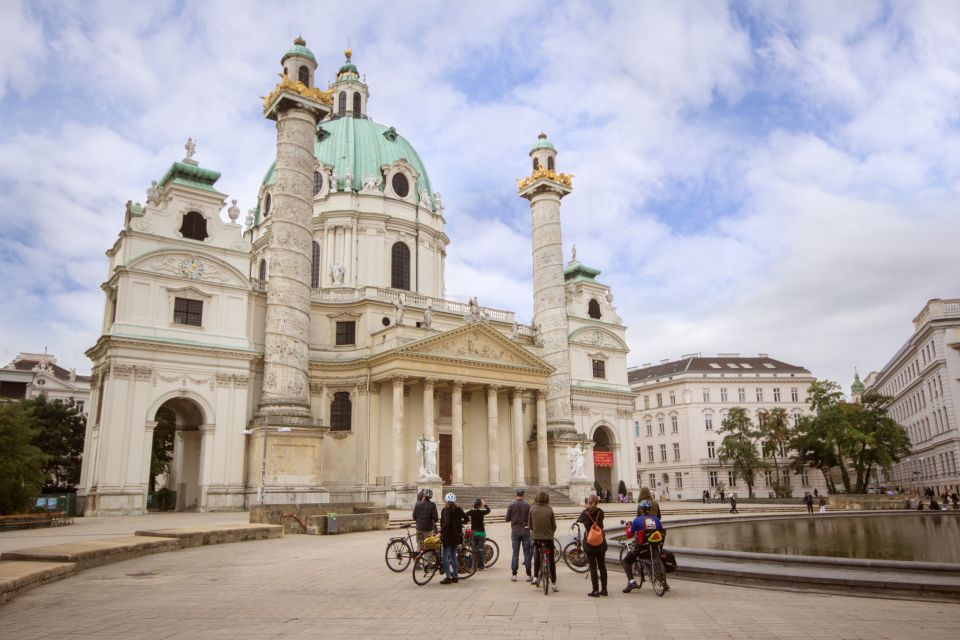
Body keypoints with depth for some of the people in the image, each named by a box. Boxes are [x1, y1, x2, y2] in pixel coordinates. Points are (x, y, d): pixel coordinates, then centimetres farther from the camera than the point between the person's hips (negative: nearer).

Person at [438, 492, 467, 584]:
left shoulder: (445, 510, -13)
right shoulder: (458, 509, 4)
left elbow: (446, 522, -25)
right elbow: (466, 518, 3)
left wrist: (441, 532, -17)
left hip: (447, 535, -6)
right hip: (456, 535, 7)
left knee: (445, 557, 0)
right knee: (453, 556, 15)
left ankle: (448, 577, -3)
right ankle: (455, 576, 17)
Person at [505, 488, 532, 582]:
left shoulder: (511, 505, -4)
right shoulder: (527, 505, -6)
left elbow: (507, 519, -1)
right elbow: (531, 519, -5)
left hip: (515, 531, 1)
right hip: (525, 530, -1)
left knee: (515, 553, 6)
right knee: (527, 553, 5)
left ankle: (514, 575, 6)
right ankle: (528, 575, 5)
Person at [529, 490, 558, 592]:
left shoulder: (532, 509, -7)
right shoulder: (549, 509, -10)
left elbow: (529, 523, 2)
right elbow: (554, 525, -2)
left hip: (536, 537, 1)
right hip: (548, 537, -1)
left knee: (536, 554, 27)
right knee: (551, 560, 10)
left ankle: (535, 576, 19)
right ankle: (554, 583, 11)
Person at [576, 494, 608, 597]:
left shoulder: (585, 513, -12)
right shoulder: (600, 512, -3)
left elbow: (579, 520, 8)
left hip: (590, 543, -3)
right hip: (601, 543, 3)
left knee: (593, 567, 0)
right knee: (602, 566, 12)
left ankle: (595, 590, 0)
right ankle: (604, 589, 17)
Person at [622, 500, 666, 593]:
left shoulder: (637, 520, -5)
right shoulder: (656, 519, 6)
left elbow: (629, 535, 0)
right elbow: (663, 532, 13)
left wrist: (628, 526, 19)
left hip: (641, 547, -4)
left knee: (626, 561, 14)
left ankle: (631, 582, -4)